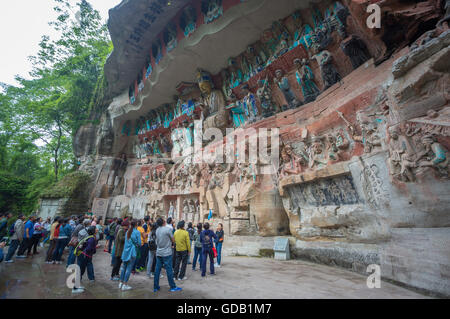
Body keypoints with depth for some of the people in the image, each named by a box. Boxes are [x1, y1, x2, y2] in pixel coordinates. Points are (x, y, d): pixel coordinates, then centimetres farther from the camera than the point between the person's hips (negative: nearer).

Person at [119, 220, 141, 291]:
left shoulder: (127, 231, 6)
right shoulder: (137, 232, -11)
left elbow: (126, 241, 13)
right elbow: (139, 243, -9)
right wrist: (137, 245, 11)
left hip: (125, 251, 6)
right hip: (132, 252, -6)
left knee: (124, 267, 16)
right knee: (129, 268, 0)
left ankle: (121, 283, 23)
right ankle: (125, 285, 4)